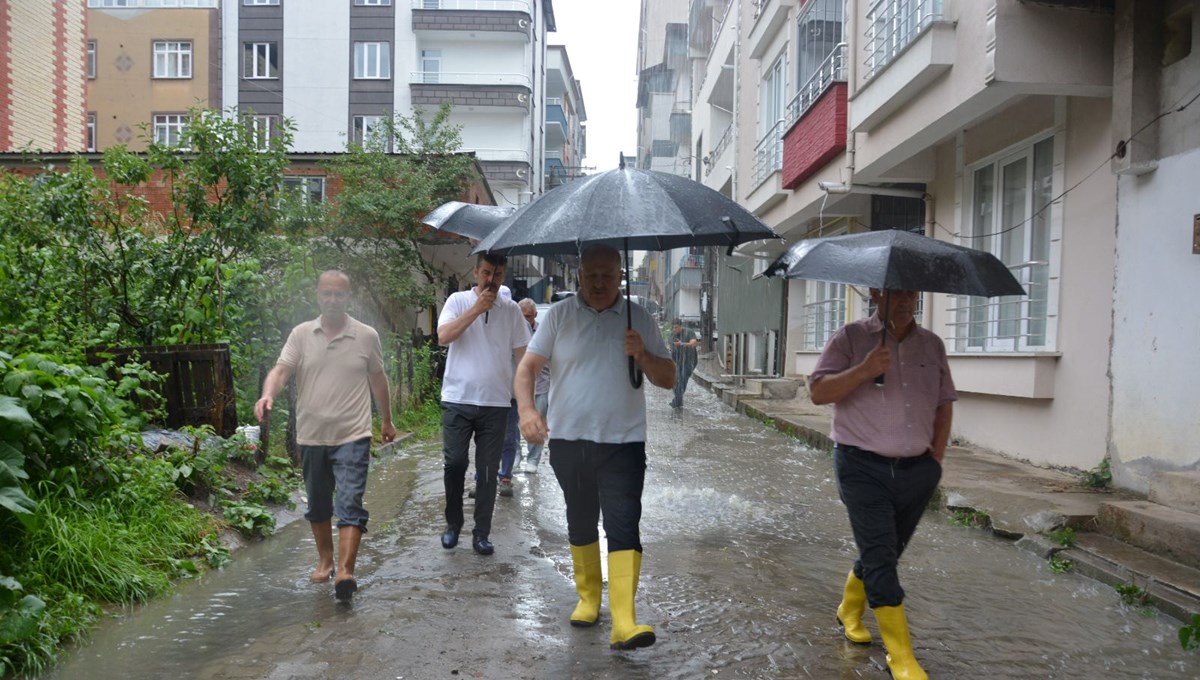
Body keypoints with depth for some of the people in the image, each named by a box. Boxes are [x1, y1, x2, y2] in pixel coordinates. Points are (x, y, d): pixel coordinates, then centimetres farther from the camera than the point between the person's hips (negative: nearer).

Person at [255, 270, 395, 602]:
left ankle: (345, 571, -14)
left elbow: (377, 379, 11)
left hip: (352, 437, -3)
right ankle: (325, 560, 34)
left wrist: (387, 420, 19)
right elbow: (281, 370, -8)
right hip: (312, 436, 3)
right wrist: (267, 394, -30)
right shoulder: (301, 334, 3)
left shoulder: (367, 336, 1)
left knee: (349, 505, -12)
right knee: (318, 505, 16)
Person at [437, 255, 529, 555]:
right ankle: (453, 525, 20)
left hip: (496, 402, 1)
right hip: (458, 399, -1)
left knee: (488, 471, 5)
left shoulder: (511, 309, 6)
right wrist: (477, 309, -17)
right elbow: (444, 336, -14)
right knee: (454, 463, 0)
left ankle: (481, 534, 14)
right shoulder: (458, 301, 2)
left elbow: (522, 353, 7)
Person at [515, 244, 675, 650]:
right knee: (581, 524, 15)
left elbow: (668, 379, 6)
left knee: (623, 526, -12)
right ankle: (588, 598, 33)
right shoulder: (559, 315, 2)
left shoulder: (639, 319, 4)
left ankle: (624, 624, -15)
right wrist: (526, 408, -20)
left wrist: (642, 355, -15)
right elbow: (528, 366, -1)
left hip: (623, 443, -1)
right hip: (568, 439, 1)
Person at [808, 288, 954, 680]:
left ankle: (850, 611, 42)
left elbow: (944, 404, 15)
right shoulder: (851, 337, -4)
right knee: (880, 557, -6)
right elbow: (818, 392, -11)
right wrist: (864, 370, -24)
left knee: (884, 553, 16)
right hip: (864, 467, -4)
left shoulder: (932, 345, 9)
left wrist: (936, 458, 8)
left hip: (916, 470, 5)